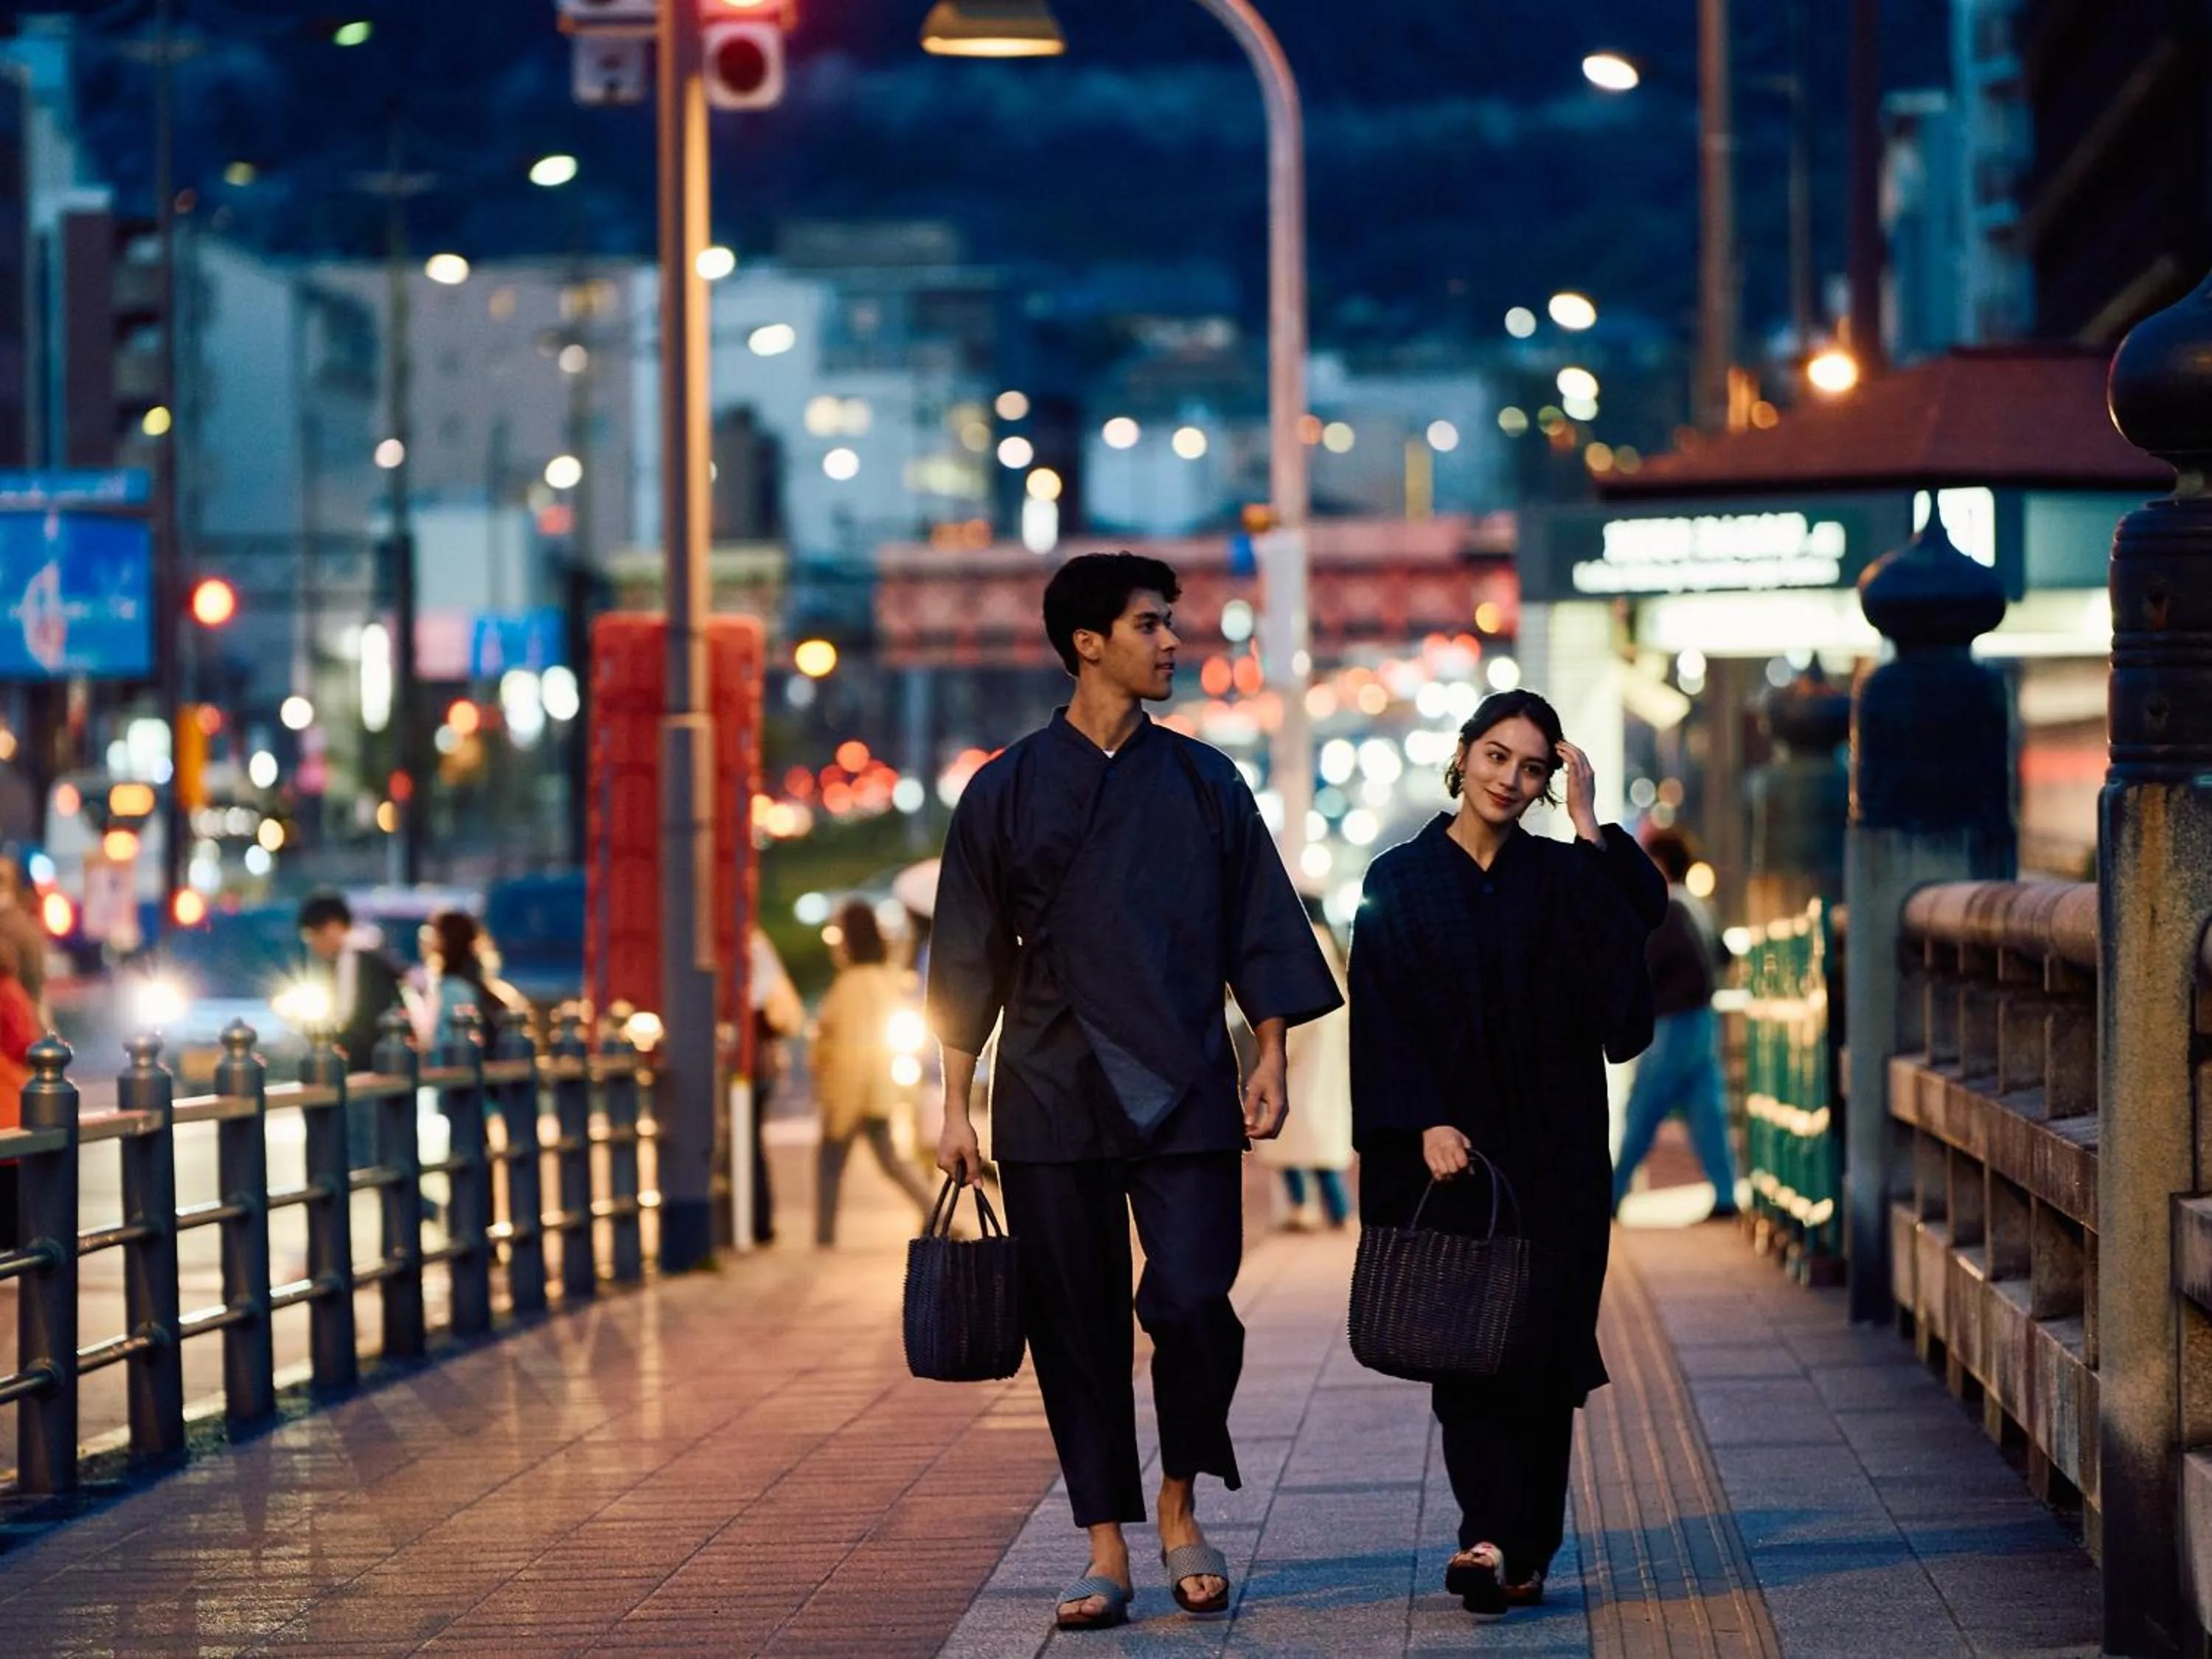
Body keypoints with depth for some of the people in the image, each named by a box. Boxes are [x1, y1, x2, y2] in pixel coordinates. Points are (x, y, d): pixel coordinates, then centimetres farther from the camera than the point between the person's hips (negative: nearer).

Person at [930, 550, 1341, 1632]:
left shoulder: (1203, 783, 8)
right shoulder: (1009, 793, 5)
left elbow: (1260, 935, 11)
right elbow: (970, 964, 8)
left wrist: (1270, 1064, 1)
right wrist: (955, 1109, 4)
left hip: (1185, 1098, 0)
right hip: (1051, 1098, 0)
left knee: (1193, 1306, -12)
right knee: (1076, 1328, 1)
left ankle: (1180, 1505, 10)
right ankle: (1108, 1552, 8)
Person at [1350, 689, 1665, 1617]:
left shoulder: (1564, 878, 7)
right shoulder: (1401, 882, 5)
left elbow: (1644, 911, -13)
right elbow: (1384, 1018, -2)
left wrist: (1588, 827, -12)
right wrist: (1426, 1124, -13)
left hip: (1551, 1152, 1)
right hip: (1446, 1148, -1)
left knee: (1544, 1347, -1)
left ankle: (1520, 1549, 4)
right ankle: (1495, 1538, -13)